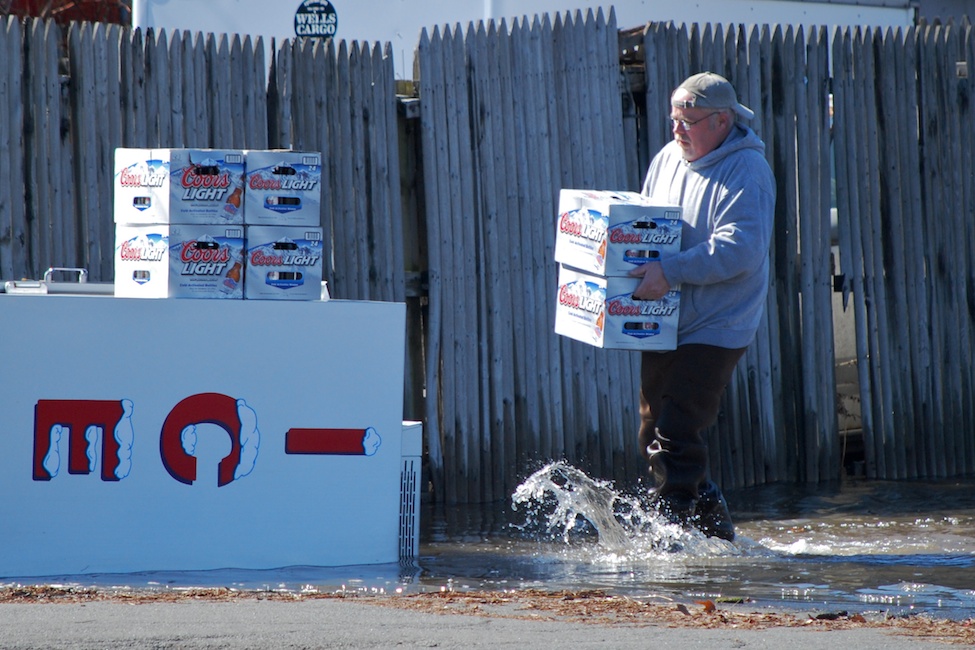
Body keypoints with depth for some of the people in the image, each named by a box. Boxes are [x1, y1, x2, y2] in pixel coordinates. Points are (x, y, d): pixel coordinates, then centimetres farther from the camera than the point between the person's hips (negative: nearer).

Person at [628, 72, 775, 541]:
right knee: (654, 433, 11)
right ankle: (715, 527, 24)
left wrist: (671, 272, -31)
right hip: (664, 325, 8)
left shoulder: (747, 171, -13)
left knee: (675, 433, -15)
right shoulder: (668, 159, 11)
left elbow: (739, 248, -24)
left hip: (714, 328, -8)